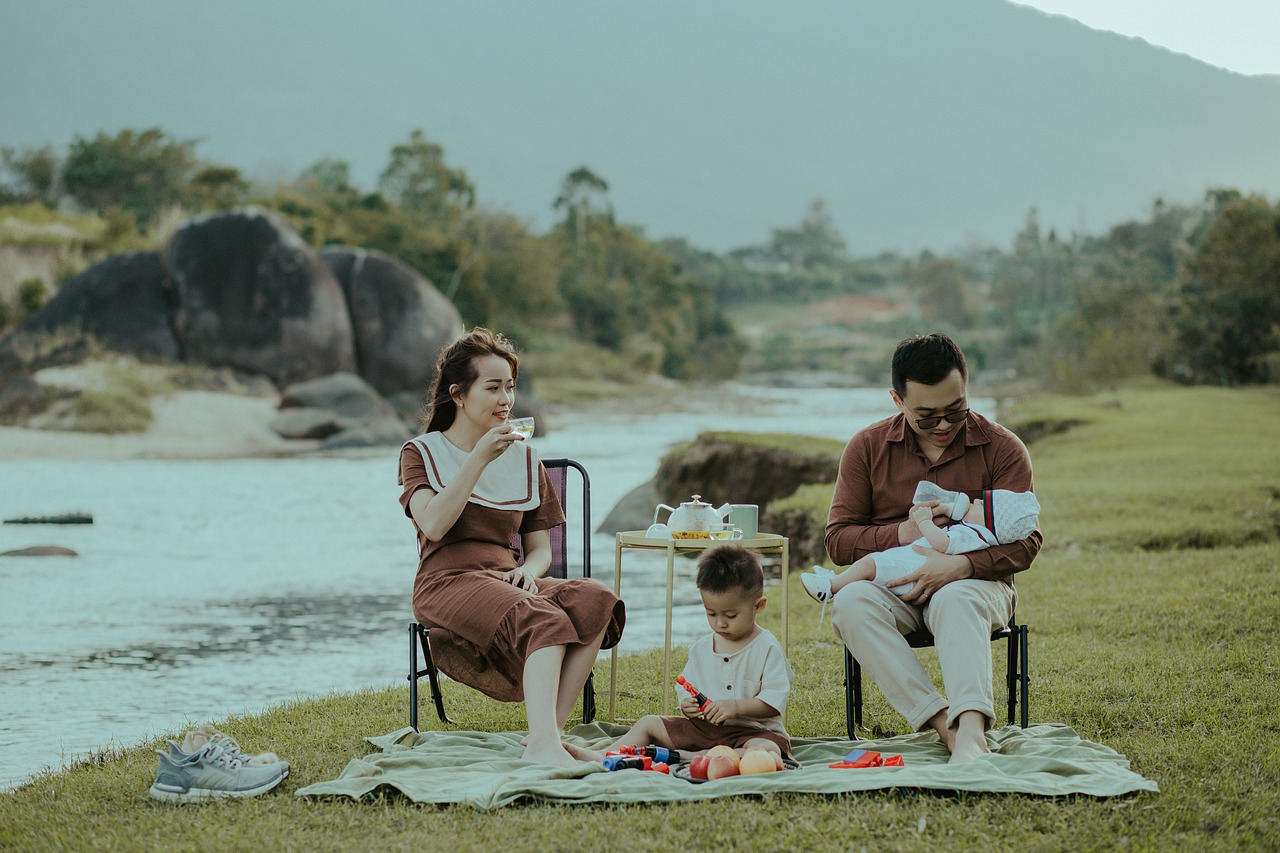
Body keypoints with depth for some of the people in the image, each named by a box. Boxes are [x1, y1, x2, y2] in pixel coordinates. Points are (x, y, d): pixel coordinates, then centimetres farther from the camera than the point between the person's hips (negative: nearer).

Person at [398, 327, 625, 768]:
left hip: (507, 580, 5)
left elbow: (540, 549, 21)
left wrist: (528, 572, -3)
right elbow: (434, 525, -10)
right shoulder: (422, 453, 10)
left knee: (595, 599, -29)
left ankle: (548, 734, -35)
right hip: (448, 582, -5)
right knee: (542, 619, -36)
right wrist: (480, 458, -14)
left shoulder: (524, 458, 21)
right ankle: (544, 743, -52)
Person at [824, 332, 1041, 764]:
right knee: (850, 602, -33)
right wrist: (900, 533, -15)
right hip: (892, 587, 2)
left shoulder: (1002, 448, 0)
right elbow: (838, 539, 4)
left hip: (975, 583, -2)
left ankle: (971, 729, -59)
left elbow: (1025, 542, -6)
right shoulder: (867, 448, 4)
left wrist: (960, 565, -24)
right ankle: (944, 724, -45)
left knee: (956, 599, -39)